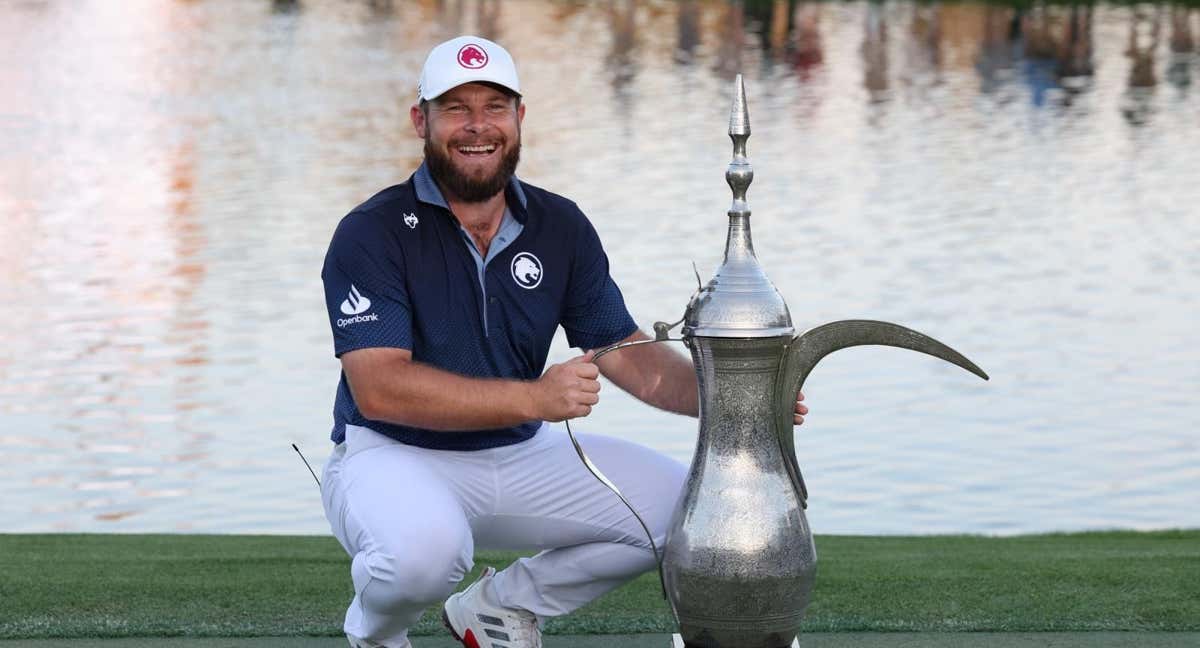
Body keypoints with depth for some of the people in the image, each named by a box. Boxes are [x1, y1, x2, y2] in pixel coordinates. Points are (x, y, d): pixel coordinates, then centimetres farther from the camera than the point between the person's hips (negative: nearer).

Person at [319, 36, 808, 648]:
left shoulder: (560, 226, 3)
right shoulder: (371, 234, -15)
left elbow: (626, 352, 3)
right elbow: (379, 388, -26)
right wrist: (535, 398, -35)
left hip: (521, 457, 6)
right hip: (394, 458, -6)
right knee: (426, 547, -39)